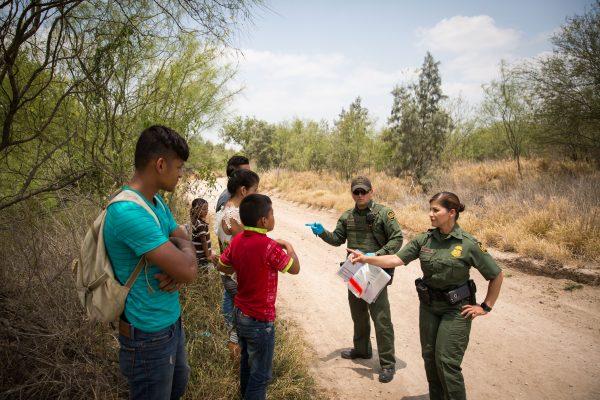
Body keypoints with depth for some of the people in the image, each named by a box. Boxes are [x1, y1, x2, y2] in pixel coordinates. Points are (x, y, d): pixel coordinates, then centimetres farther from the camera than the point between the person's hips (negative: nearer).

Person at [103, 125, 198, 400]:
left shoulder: (158, 203, 2)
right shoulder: (128, 211, -30)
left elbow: (184, 245, 7)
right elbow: (189, 271, -31)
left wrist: (177, 271, -15)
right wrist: (184, 247, -8)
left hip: (171, 322, 9)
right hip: (149, 336, -8)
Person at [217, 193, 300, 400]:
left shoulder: (237, 240, -5)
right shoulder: (268, 246, -27)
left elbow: (222, 266, 10)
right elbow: (295, 268, -14)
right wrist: (288, 246, 0)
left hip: (240, 313, 8)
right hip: (260, 320, -8)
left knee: (247, 360, 28)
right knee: (261, 373, 8)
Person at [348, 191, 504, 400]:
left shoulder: (469, 244, -15)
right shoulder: (424, 240, -3)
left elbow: (496, 275, -5)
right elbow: (397, 259, -7)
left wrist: (485, 307, -4)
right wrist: (366, 258, -17)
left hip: (456, 309, -5)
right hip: (428, 306, 5)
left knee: (446, 362, -4)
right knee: (429, 357, 14)